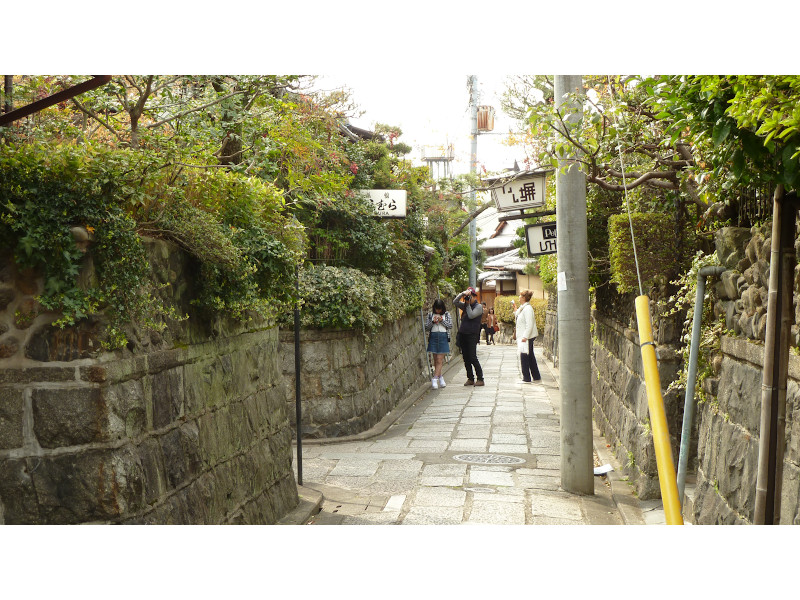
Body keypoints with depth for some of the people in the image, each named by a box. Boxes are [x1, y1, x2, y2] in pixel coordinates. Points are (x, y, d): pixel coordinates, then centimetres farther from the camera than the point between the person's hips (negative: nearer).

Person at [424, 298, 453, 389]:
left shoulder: (446, 314, 6)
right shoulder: (430, 315, 7)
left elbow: (450, 326, 2)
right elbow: (426, 327, 4)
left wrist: (442, 321, -10)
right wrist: (432, 322, -11)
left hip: (443, 337, -2)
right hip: (433, 337, 2)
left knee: (439, 360, -8)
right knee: (435, 360, 4)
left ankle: (435, 379, -12)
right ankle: (440, 377, 17)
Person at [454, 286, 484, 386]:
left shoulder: (478, 307, -3)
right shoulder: (465, 306, 15)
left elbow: (471, 315, -16)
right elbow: (455, 302, 5)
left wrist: (468, 305, -8)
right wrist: (462, 293, -4)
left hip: (472, 335, -7)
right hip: (462, 334, 7)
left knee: (472, 357, -10)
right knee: (466, 358, 8)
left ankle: (480, 379, -3)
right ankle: (470, 379, 15)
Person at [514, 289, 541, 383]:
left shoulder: (528, 308, -17)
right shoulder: (522, 308, 14)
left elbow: (529, 324, -22)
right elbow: (520, 321, 24)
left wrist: (525, 337, -24)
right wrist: (516, 312, 13)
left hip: (527, 337, -10)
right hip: (524, 336, 10)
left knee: (524, 357, -6)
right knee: (530, 357, 13)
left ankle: (526, 379, 0)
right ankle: (536, 377, 20)